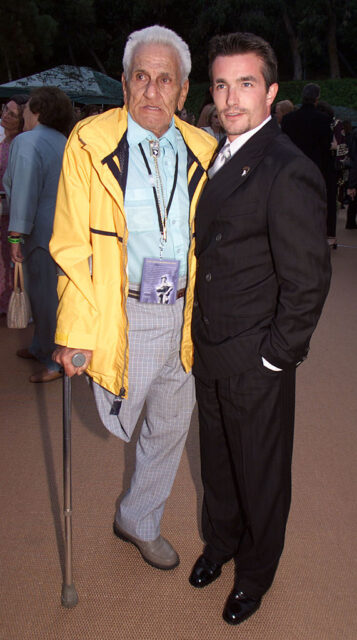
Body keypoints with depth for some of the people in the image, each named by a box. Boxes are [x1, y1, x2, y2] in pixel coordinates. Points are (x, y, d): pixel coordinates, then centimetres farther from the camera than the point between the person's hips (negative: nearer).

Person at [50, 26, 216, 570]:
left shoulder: (203, 152, 3)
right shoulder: (91, 143, -8)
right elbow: (72, 245, -9)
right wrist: (75, 332, -14)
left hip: (182, 317, 5)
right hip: (122, 315, -4)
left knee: (171, 426, 17)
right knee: (120, 422, 6)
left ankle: (139, 522, 41)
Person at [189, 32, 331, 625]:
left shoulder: (290, 171, -20)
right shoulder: (217, 156, 7)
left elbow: (308, 281, -20)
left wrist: (275, 355, -14)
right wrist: (202, 332, 12)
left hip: (256, 361, -7)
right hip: (209, 352, 7)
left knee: (260, 473, 14)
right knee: (217, 459, 24)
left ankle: (255, 571, 39)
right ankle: (220, 541, 50)